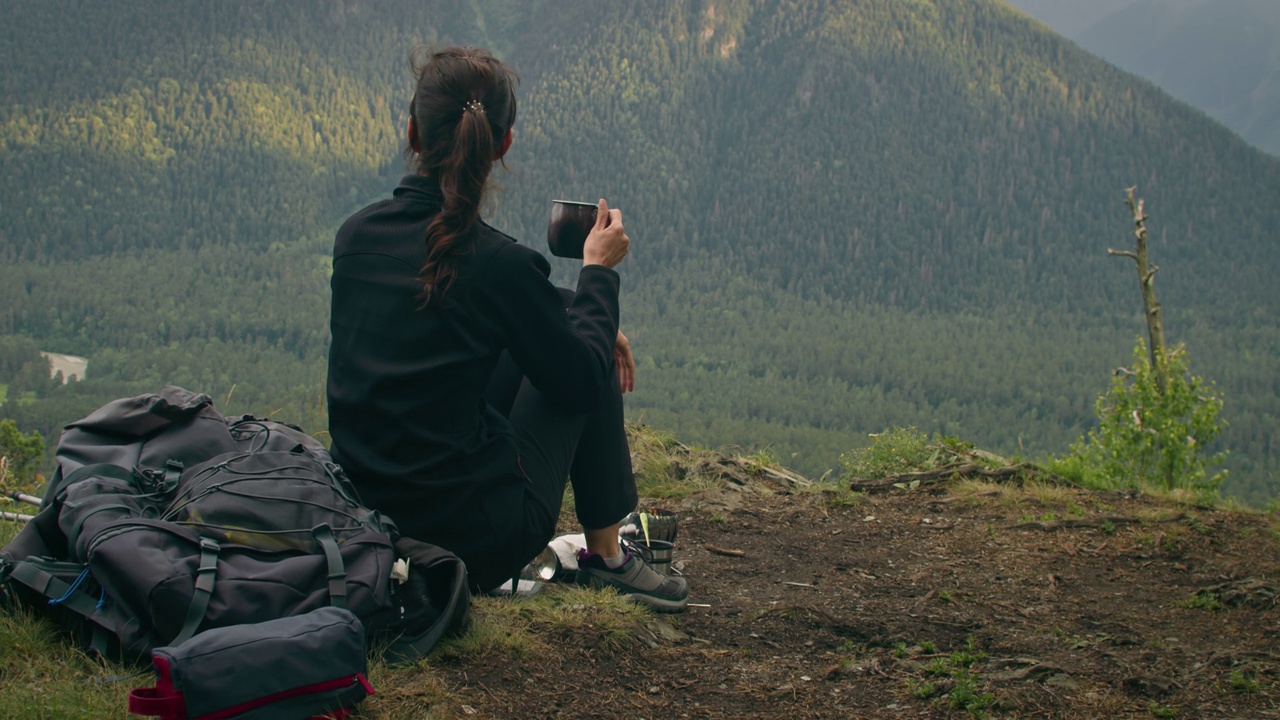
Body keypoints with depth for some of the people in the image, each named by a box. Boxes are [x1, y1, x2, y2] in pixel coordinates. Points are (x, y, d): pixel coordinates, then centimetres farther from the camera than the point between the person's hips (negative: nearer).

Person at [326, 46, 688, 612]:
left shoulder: (355, 235, 0)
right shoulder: (497, 262, -19)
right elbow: (583, 385, -5)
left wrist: (589, 329, 20)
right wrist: (598, 270, 10)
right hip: (480, 549, -6)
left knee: (550, 333, 21)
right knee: (587, 361, 13)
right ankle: (605, 557, 22)